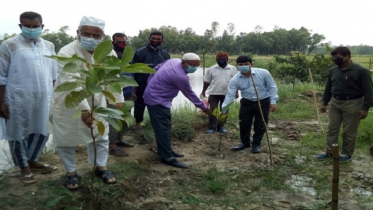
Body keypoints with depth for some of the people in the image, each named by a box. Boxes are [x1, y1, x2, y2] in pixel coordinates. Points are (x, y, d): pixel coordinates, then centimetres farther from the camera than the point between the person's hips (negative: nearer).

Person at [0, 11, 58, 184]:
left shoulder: (49, 46, 9)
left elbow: (53, 74, 14)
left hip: (43, 99, 5)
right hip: (18, 99, -4)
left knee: (42, 131, 14)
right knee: (18, 134, 7)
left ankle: (33, 161, 34)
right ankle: (24, 168, 25)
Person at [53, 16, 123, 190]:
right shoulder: (67, 53, -27)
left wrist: (119, 99, -8)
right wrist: (83, 109, -47)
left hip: (96, 101, 4)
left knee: (101, 135, 13)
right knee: (66, 138, 7)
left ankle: (101, 167, 32)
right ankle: (71, 172, 27)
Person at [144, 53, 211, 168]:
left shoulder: (174, 61, 0)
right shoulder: (181, 77, -26)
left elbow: (155, 69, 9)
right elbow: (190, 94, -13)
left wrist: (151, 85, 16)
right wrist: (204, 108, -1)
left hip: (152, 94, 10)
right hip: (157, 100, -10)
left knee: (165, 126, 15)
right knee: (163, 128, -8)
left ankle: (166, 151, 26)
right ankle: (167, 157, -4)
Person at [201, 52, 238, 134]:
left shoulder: (233, 69, 2)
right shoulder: (211, 69, 0)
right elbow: (206, 81, 4)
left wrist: (236, 92, 2)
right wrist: (203, 91, 4)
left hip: (227, 94, 1)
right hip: (214, 93, -1)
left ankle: (221, 126, 22)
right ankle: (212, 127, 6)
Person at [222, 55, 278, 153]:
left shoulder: (263, 73, -16)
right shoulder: (235, 80, -14)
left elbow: (272, 87, -6)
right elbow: (230, 95, -15)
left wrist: (273, 101, -11)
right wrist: (223, 109, -26)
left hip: (263, 102, -1)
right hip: (246, 102, 2)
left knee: (260, 125, 5)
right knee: (244, 124, 6)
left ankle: (256, 144, 26)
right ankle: (245, 142, 30)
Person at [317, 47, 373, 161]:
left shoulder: (361, 71, -12)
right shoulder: (333, 71, 6)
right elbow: (328, 88, 15)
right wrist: (324, 103, 14)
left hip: (352, 104, -5)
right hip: (334, 103, 6)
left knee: (349, 131, 3)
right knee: (332, 129, 8)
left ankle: (347, 153, 18)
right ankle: (329, 152, 18)